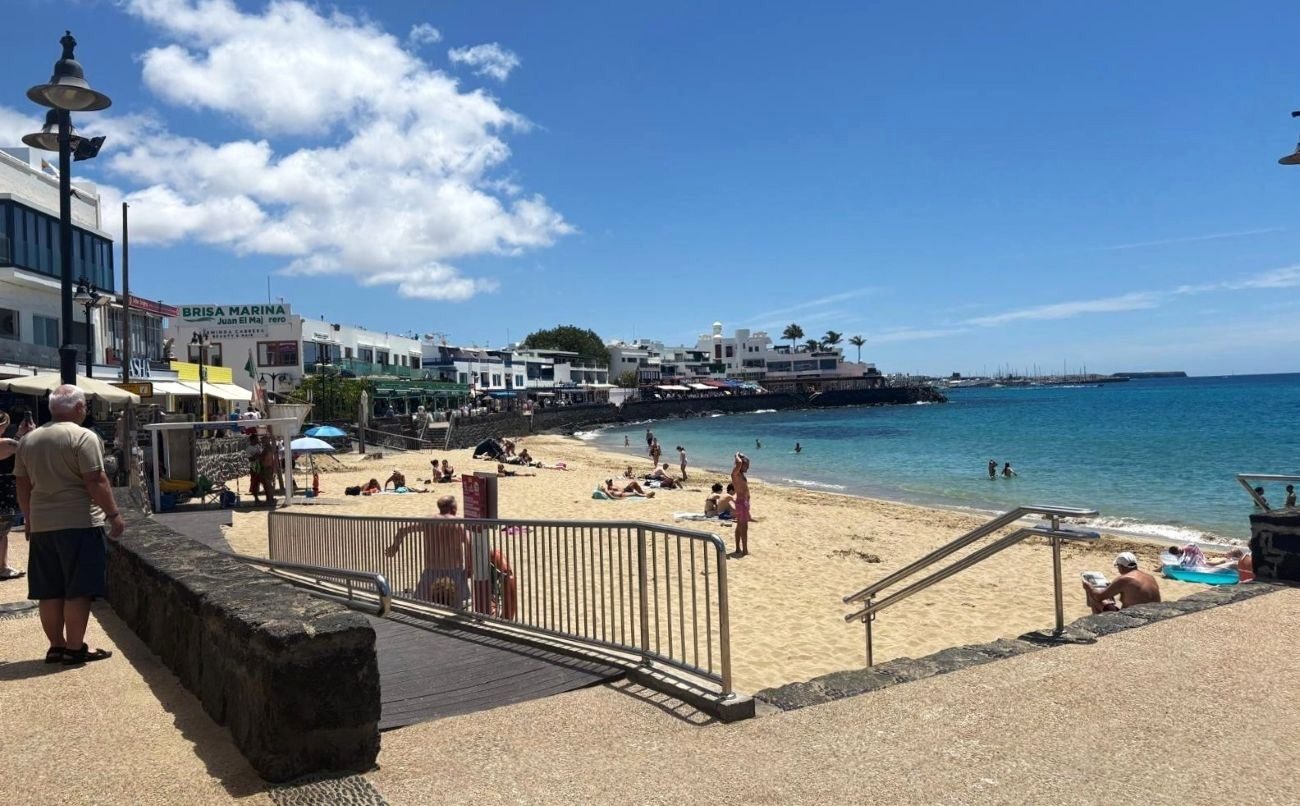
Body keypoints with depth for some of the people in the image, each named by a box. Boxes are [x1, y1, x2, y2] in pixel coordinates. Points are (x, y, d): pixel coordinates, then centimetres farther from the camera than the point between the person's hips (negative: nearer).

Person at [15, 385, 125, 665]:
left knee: (50, 591, 11)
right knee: (78, 590, -1)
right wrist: (114, 515, -9)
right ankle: (75, 648, 2)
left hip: (41, 525, 7)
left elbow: (23, 486, 15)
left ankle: (56, 645, 18)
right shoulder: (83, 437, -11)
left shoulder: (28, 440, 11)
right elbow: (95, 482, -15)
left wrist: (30, 521, 24)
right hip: (78, 523, -7)